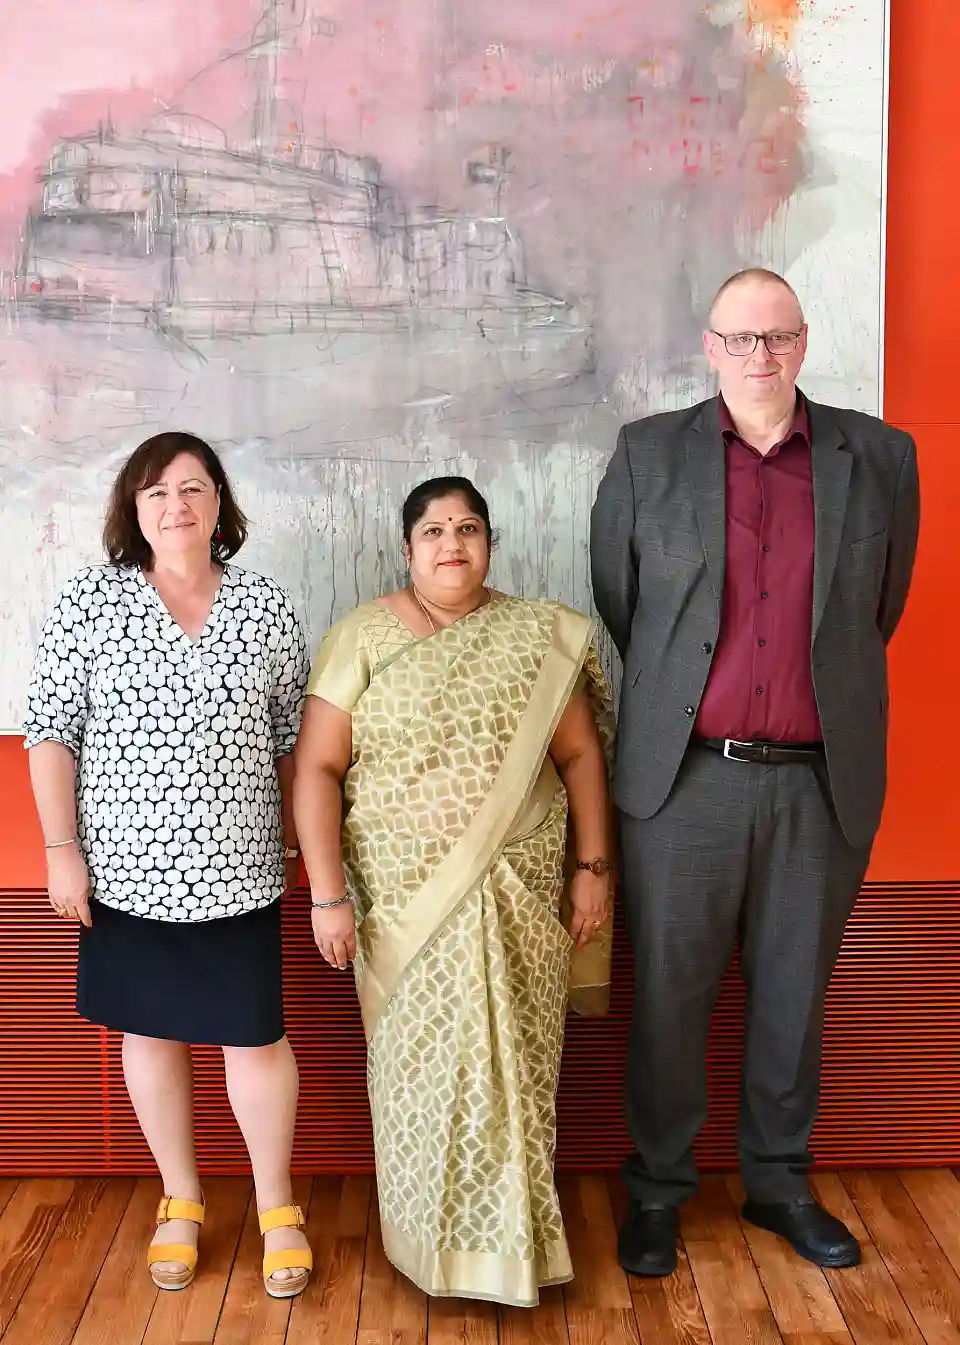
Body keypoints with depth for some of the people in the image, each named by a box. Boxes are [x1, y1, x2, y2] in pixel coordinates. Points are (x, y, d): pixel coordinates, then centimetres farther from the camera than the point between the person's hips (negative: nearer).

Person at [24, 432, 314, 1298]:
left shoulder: (267, 608, 1)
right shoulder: (90, 602, -3)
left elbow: (293, 736, 8)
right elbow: (51, 732, -3)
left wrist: (297, 837, 8)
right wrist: (61, 849, -6)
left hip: (236, 868, 0)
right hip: (127, 867, 0)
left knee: (254, 1034, 4)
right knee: (150, 1032, 13)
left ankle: (276, 1205, 24)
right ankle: (180, 1201, 32)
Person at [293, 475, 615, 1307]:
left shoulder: (538, 636, 3)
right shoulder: (363, 637, -3)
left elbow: (580, 755, 6)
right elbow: (318, 769, -6)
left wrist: (594, 866, 1)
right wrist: (329, 894, -11)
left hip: (515, 896, 1)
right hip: (405, 898, -1)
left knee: (511, 1063, 7)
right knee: (423, 1064, 7)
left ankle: (511, 1236, 25)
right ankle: (434, 1239, 26)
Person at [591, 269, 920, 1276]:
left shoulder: (880, 457, 3)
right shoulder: (648, 453, 2)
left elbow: (881, 609, 13)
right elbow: (617, 600, 10)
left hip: (823, 781, 1)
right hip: (686, 778, -1)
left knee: (794, 994, 14)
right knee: (670, 994, 8)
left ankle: (780, 1183, 33)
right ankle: (657, 1190, 26)